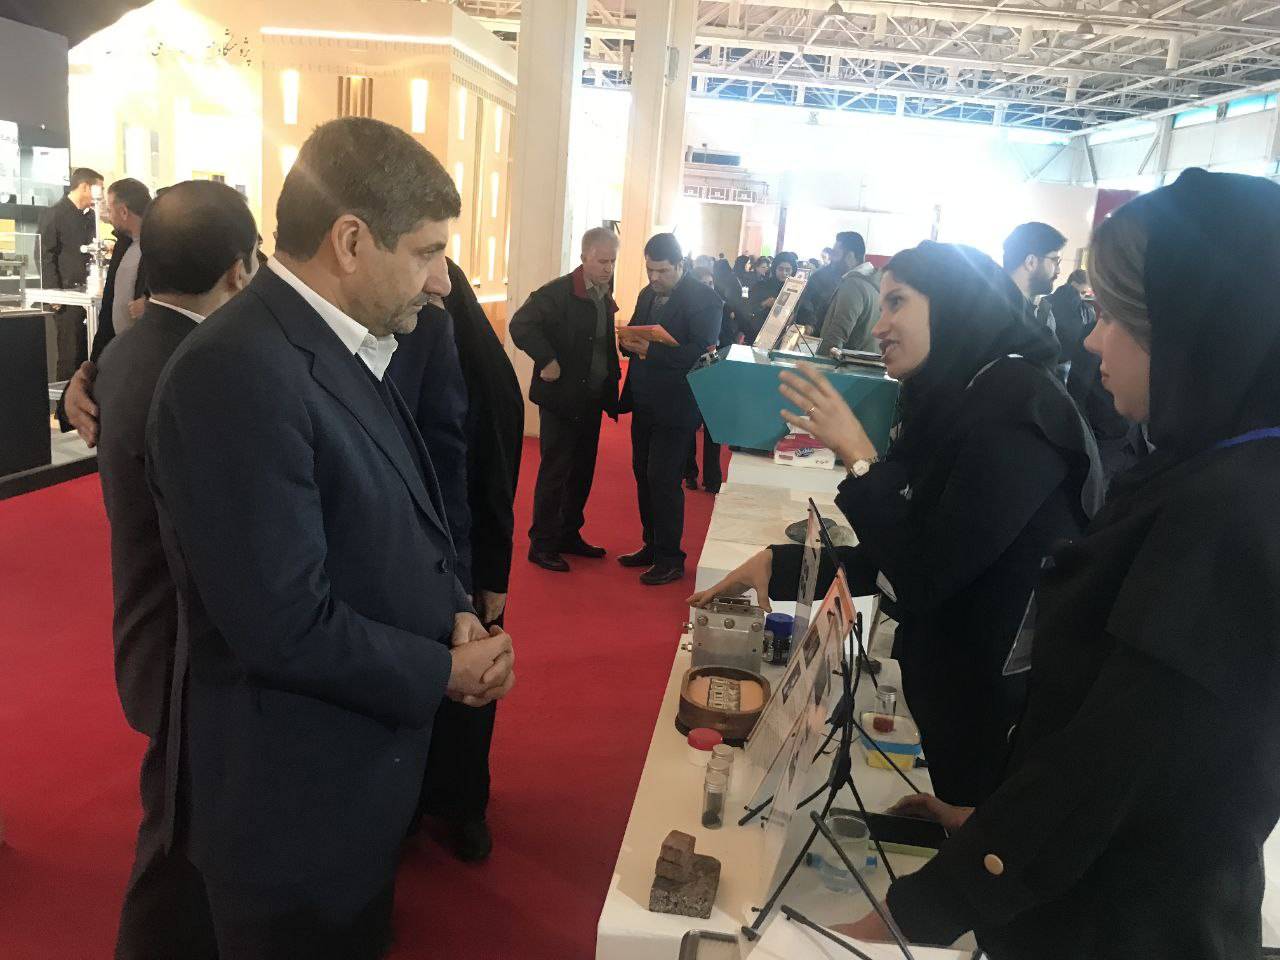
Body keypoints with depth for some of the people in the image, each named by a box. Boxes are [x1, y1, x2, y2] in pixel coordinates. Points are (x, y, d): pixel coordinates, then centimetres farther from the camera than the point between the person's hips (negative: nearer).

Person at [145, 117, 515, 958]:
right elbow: (285, 627, -30)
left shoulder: (349, 346, 3)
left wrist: (455, 610, -6)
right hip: (296, 796, -9)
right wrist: (444, 672, -16)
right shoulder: (240, 374, -28)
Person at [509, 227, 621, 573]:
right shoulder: (558, 292, -15)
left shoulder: (604, 296, 8)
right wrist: (547, 361, -23)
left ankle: (569, 535, 30)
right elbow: (520, 325, -24)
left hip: (592, 399, 7)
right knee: (554, 473, 0)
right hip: (561, 398, -7)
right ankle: (541, 544, 12)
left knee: (583, 472, 15)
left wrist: (611, 382, 5)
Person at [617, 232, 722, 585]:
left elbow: (703, 353, -21)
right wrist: (629, 342, -8)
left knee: (662, 480, -5)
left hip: (674, 408, -8)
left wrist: (650, 350, -25)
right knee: (643, 475, 14)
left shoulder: (703, 300, -12)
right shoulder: (648, 294, 12)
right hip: (644, 404, 8)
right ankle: (652, 546, 28)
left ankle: (670, 559, 8)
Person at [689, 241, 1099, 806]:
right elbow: (891, 559, 9)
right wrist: (779, 566, 6)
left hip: (1006, 709, -8)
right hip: (957, 691, 8)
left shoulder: (1016, 409, -23)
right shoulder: (954, 403, 4)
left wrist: (858, 458, -20)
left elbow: (924, 576, -25)